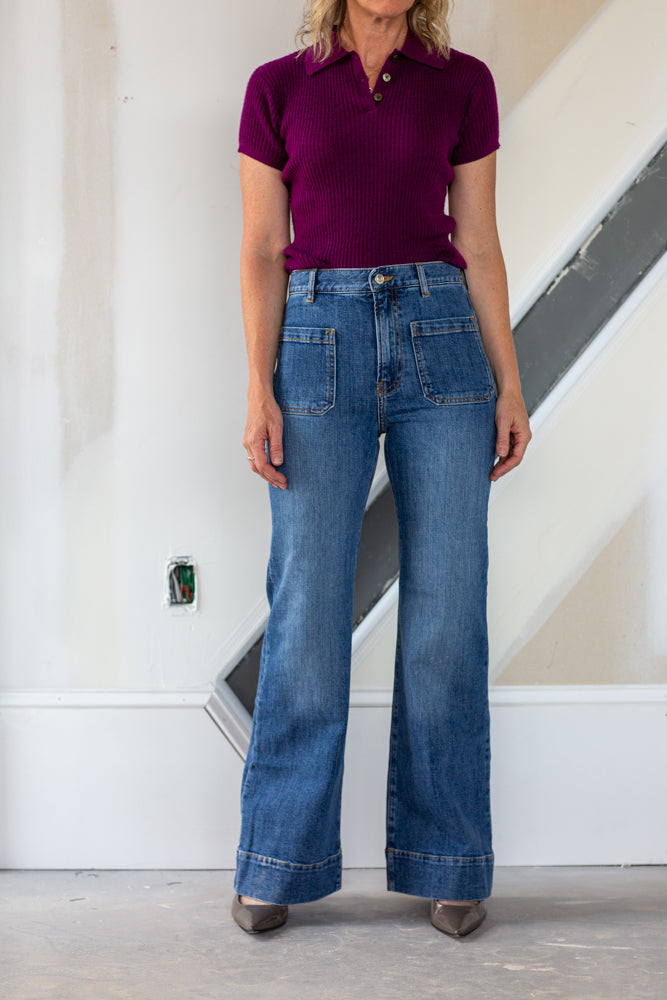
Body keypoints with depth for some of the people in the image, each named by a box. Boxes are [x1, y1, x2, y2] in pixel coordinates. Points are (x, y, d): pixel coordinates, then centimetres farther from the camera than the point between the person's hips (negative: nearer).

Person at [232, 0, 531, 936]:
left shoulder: (463, 84, 8)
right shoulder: (278, 88, 5)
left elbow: (478, 244, 8)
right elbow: (262, 250, 2)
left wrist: (510, 384, 3)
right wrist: (260, 390, -7)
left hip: (440, 334, 1)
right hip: (318, 338, -1)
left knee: (447, 607, 1)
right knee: (308, 607, -1)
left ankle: (448, 861, 13)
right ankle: (277, 862, 12)